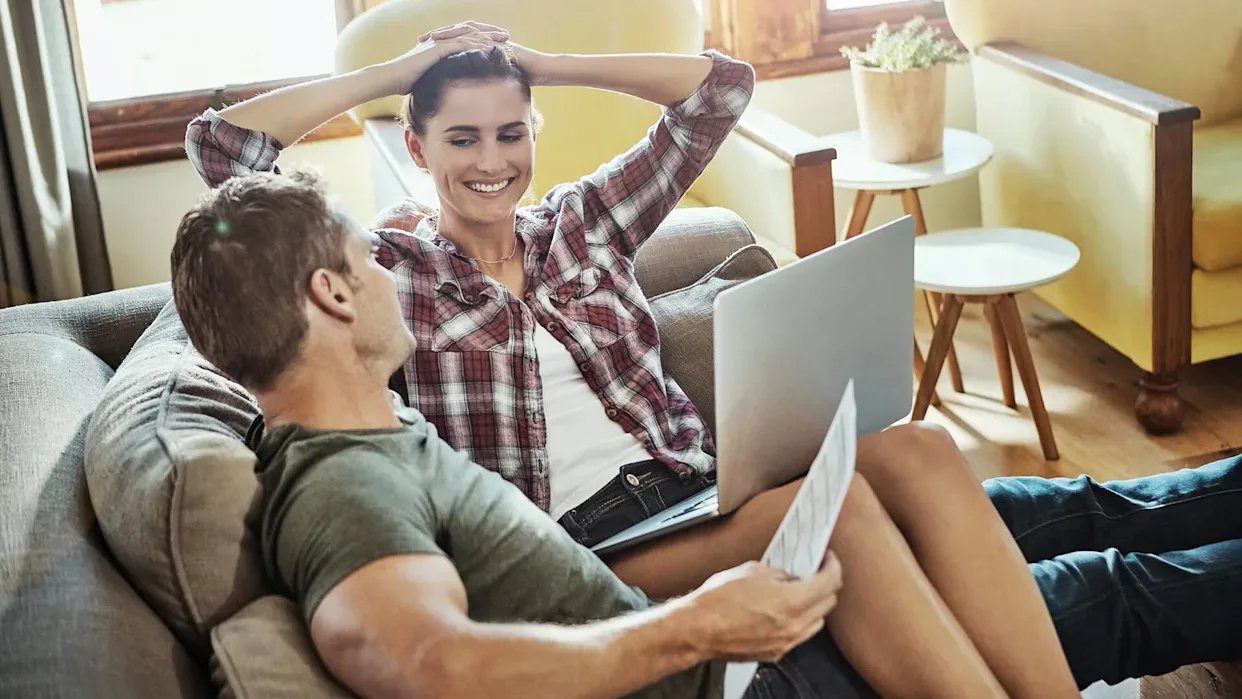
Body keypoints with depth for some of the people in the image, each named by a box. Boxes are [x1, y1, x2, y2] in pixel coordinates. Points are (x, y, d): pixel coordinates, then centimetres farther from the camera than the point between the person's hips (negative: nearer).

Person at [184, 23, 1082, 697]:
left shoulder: (585, 219, 20)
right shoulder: (390, 269, 9)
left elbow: (724, 86, 19)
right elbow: (219, 142, 1)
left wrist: (545, 62, 17)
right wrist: (397, 69, 8)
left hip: (695, 485, 6)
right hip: (574, 543, -5)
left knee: (916, 449, -23)